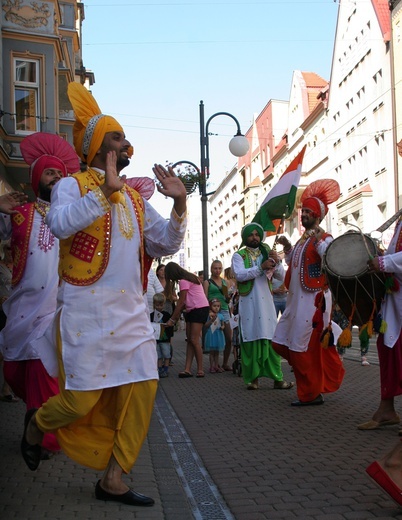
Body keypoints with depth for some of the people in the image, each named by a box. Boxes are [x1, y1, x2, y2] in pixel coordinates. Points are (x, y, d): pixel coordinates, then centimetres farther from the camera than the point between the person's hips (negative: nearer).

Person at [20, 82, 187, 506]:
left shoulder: (135, 198, 17)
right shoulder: (72, 185, -1)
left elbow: (165, 244, 15)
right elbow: (59, 223, -22)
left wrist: (179, 204, 1)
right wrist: (105, 192, -26)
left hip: (131, 311, 6)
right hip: (86, 309, -6)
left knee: (141, 388, -1)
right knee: (83, 398, -5)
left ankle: (113, 480, 13)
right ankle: (37, 422, 30)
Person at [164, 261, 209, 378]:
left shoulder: (184, 281, -13)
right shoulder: (190, 277, 15)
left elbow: (181, 302, -13)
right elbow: (184, 302, 12)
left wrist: (172, 319, -8)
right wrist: (177, 316, 7)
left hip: (200, 309, -10)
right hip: (192, 310, 10)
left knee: (194, 340, -12)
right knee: (189, 340, 3)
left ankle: (200, 370, -8)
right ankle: (187, 369, 0)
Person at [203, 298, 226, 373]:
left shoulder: (220, 315, 5)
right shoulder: (208, 315, -7)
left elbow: (223, 324, 14)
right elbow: (205, 325, -12)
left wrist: (222, 327, -8)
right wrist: (211, 320, -24)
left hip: (219, 335, 4)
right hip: (211, 335, -4)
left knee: (217, 352, 11)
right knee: (211, 352, 2)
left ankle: (216, 366, 19)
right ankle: (211, 366, 8)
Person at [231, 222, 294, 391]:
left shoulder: (266, 254, 17)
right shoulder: (239, 256, 7)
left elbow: (281, 276, 8)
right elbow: (239, 275, -12)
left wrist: (276, 263, -11)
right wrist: (261, 267, -20)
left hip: (266, 302, 3)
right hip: (248, 303, -3)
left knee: (271, 340, -3)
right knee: (251, 340, -5)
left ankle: (277, 378, -3)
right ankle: (252, 378, 0)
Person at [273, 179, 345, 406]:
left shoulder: (325, 238, -10)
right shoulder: (303, 239, 17)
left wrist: (317, 240, -32)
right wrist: (287, 247, 15)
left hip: (313, 300, -10)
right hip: (297, 300, 10)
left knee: (306, 347, -5)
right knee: (284, 342, 11)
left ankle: (312, 393, 8)